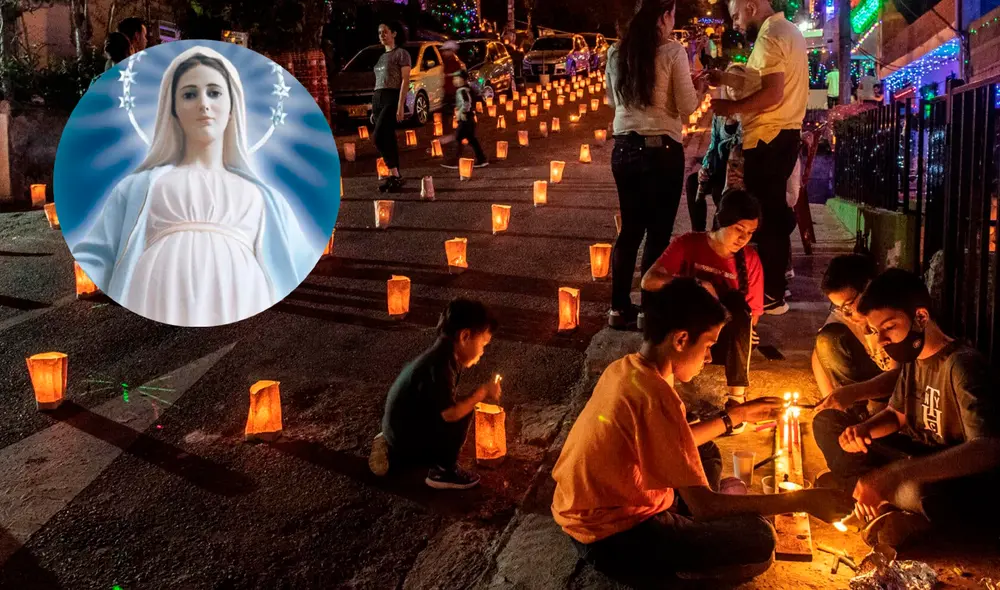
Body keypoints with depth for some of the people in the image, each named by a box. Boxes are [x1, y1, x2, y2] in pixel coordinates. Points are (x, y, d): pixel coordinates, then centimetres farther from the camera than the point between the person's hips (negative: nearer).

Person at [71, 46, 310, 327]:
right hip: (160, 312, -1)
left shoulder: (263, 196, 26)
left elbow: (300, 269, 18)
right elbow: (93, 257, 15)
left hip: (239, 313, 1)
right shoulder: (140, 187, 24)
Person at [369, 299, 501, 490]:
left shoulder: (442, 357, 2)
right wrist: (482, 392, -19)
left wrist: (480, 395, 4)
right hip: (405, 439, -9)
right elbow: (450, 413, -29)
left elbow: (446, 406, 8)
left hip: (400, 432, 9)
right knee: (462, 414, -17)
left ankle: (393, 455, 23)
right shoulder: (439, 366, -26)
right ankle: (443, 471, -3)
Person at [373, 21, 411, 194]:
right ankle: (394, 177, 5)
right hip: (377, 99, 8)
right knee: (387, 139, 3)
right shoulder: (382, 57, 22)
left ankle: (394, 176, -14)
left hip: (392, 98, -8)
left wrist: (401, 105, -19)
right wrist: (374, 109, 18)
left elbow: (405, 80, -9)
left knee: (379, 137, -19)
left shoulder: (401, 53, -1)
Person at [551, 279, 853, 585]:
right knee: (756, 538, -14)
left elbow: (677, 445, 15)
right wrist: (803, 500, -18)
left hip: (587, 513, 9)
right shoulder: (655, 395, -27)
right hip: (609, 538, -9)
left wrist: (736, 415, 15)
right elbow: (703, 505, -23)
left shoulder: (624, 369, 1)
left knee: (707, 453, 22)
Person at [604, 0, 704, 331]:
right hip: (662, 149, -5)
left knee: (630, 228, 15)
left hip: (624, 148, 6)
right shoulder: (672, 52, -9)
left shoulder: (615, 53, 7)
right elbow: (687, 107, -7)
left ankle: (619, 307, 19)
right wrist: (698, 87, 12)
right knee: (658, 232, 5)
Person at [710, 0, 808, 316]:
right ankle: (775, 287, 26)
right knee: (774, 211, 16)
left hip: (769, 138, -11)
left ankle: (771, 296, -1)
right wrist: (726, 79, 17)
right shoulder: (788, 31, 17)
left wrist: (732, 106, -14)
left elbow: (772, 94, -24)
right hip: (784, 133, 11)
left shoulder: (770, 37, -15)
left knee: (764, 215, -6)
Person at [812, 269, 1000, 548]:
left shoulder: (962, 365, -23)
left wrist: (890, 475, -42)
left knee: (920, 492, -44)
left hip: (962, 486, -9)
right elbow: (898, 415, 17)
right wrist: (864, 429, -8)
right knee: (826, 423, -1)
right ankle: (883, 507, -17)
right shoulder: (913, 357, 2)